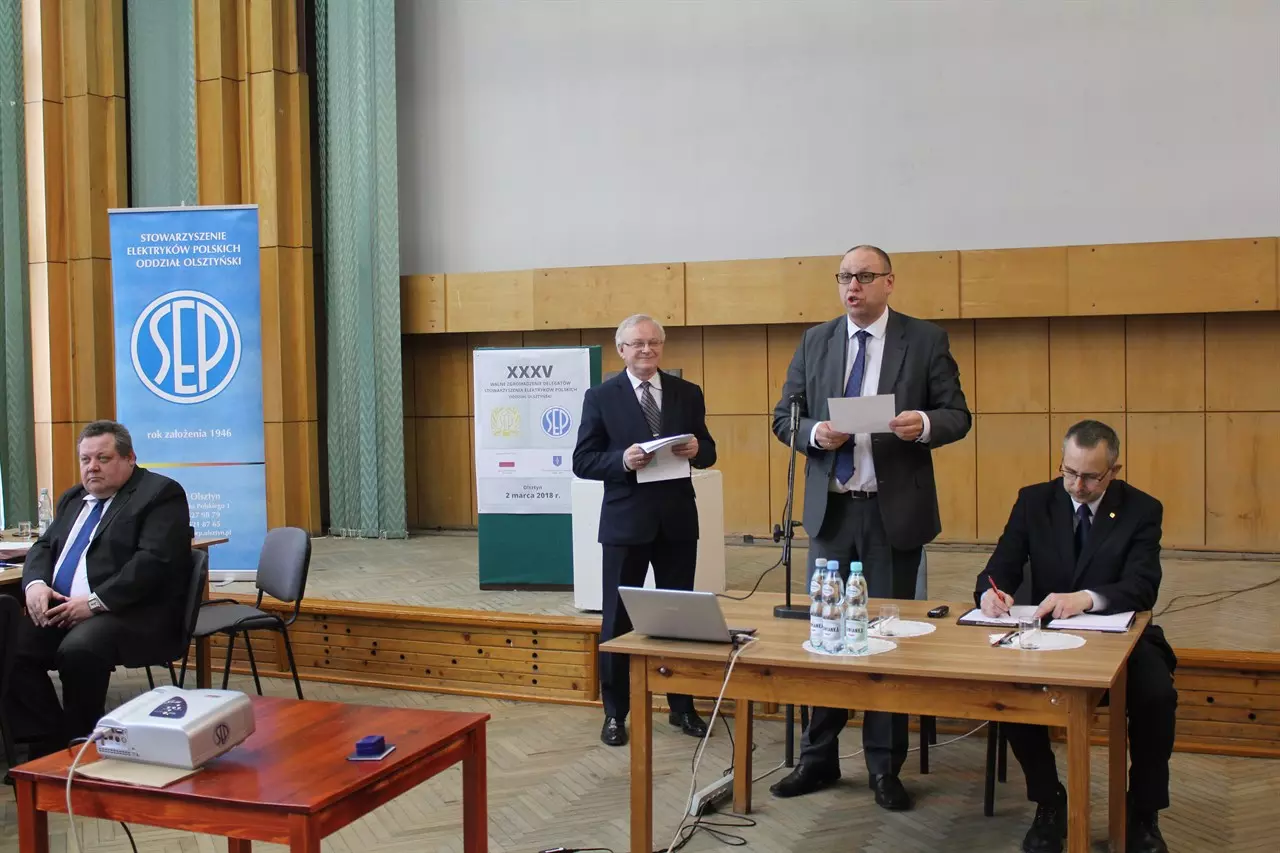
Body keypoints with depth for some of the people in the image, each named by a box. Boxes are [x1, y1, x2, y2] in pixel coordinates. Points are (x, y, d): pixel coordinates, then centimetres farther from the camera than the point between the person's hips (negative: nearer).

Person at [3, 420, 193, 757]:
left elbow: (154, 561, -16)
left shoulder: (160, 493, -5)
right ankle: (47, 748, -7)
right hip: (61, 609, 8)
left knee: (78, 649, -34)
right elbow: (43, 547, 19)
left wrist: (95, 602, -22)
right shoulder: (73, 498, 22)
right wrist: (36, 584, -4)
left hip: (132, 613, -7)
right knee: (11, 647, -17)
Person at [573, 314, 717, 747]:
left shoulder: (688, 393, 6)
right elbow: (583, 462, -5)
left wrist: (696, 449, -13)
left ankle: (682, 706, 26)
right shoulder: (601, 397, -2)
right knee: (618, 619, 5)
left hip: (677, 521, 3)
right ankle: (615, 712, 18)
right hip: (626, 522, -2)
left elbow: (708, 452, 10)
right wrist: (622, 459, -22)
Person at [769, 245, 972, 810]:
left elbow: (958, 415, -1)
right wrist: (814, 433, -13)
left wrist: (925, 424, -22)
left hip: (894, 510, -2)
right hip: (830, 508, 3)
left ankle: (884, 766, 18)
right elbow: (784, 417, 8)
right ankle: (818, 758, 21)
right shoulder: (814, 342, 8)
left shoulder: (925, 340, 0)